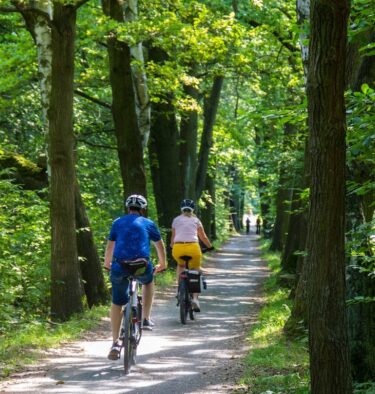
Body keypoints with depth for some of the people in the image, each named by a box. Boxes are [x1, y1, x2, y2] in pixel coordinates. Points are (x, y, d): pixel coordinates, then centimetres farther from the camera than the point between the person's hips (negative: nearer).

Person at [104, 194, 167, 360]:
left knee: (117, 303, 12)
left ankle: (115, 343, 5)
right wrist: (162, 264, 43)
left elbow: (109, 246, 24)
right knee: (148, 281, 34)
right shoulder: (148, 224, 16)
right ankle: (146, 319, 29)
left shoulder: (118, 222, 18)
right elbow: (160, 245, 28)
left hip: (119, 266, 1)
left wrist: (107, 264, 40)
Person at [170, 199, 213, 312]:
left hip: (178, 248, 1)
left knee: (180, 265, 33)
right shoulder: (195, 220, 15)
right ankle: (195, 298, -5)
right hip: (193, 248, -1)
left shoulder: (176, 220, 16)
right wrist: (210, 246, 35)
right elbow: (203, 237, 20)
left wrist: (172, 246, 42)